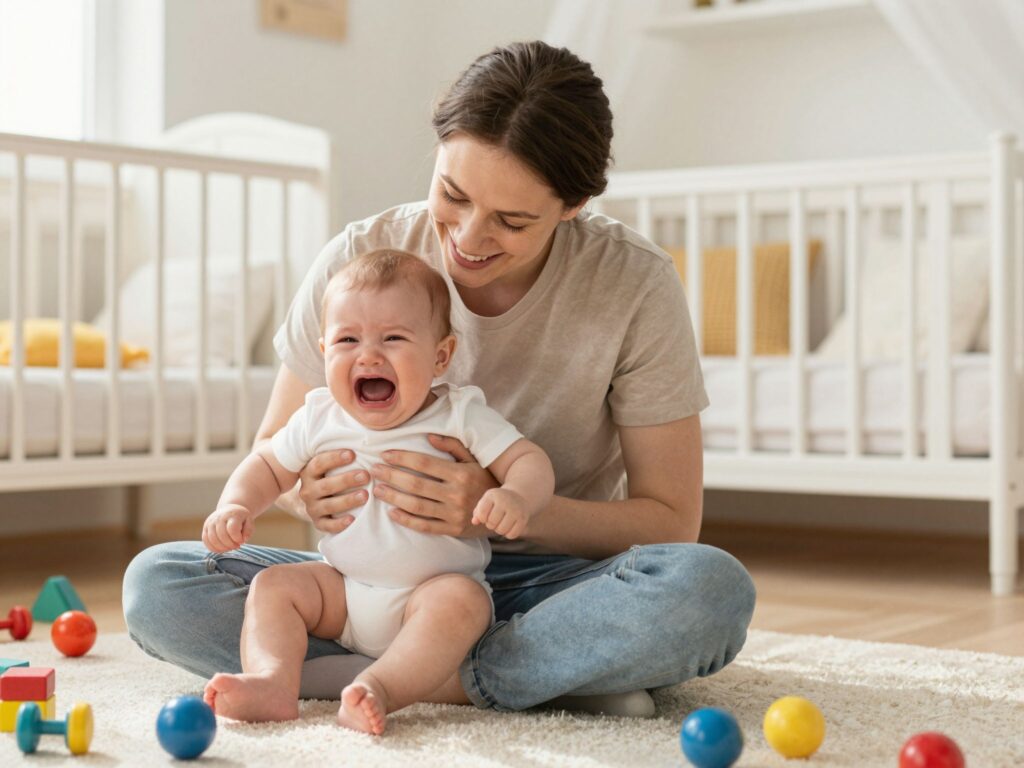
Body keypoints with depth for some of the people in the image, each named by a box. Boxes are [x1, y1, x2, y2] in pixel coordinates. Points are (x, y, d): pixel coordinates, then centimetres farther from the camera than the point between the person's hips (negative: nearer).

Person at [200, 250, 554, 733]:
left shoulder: (461, 418, -9)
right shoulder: (319, 420, 1)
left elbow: (530, 461, -12)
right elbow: (267, 466, 14)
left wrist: (516, 497, -36)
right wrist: (235, 507, -7)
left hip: (435, 589, -4)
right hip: (341, 592, 4)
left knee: (461, 599, -33)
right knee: (274, 584, -12)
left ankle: (378, 689, -47)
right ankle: (272, 681, -32)